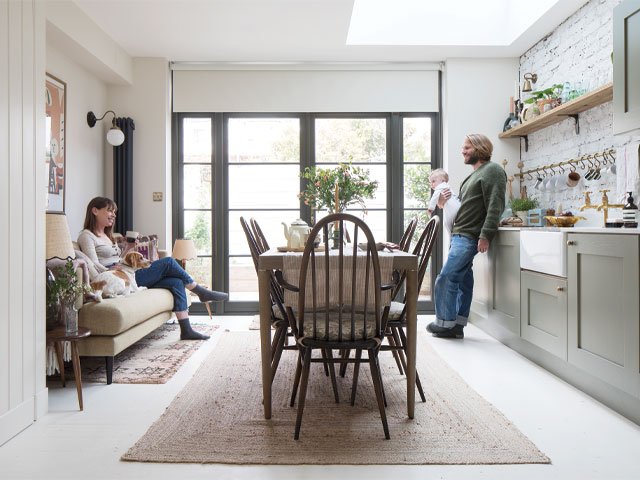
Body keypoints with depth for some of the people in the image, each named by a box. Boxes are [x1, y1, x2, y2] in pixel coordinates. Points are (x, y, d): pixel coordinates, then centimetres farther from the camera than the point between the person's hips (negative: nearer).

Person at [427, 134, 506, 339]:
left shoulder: (493, 170, -6)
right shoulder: (475, 175, 24)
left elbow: (495, 206, -17)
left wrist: (485, 235, -24)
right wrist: (443, 203, 7)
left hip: (469, 237, -10)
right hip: (460, 235, 10)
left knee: (446, 278, -11)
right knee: (463, 279, 9)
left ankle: (445, 322, -1)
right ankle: (457, 325, 13)